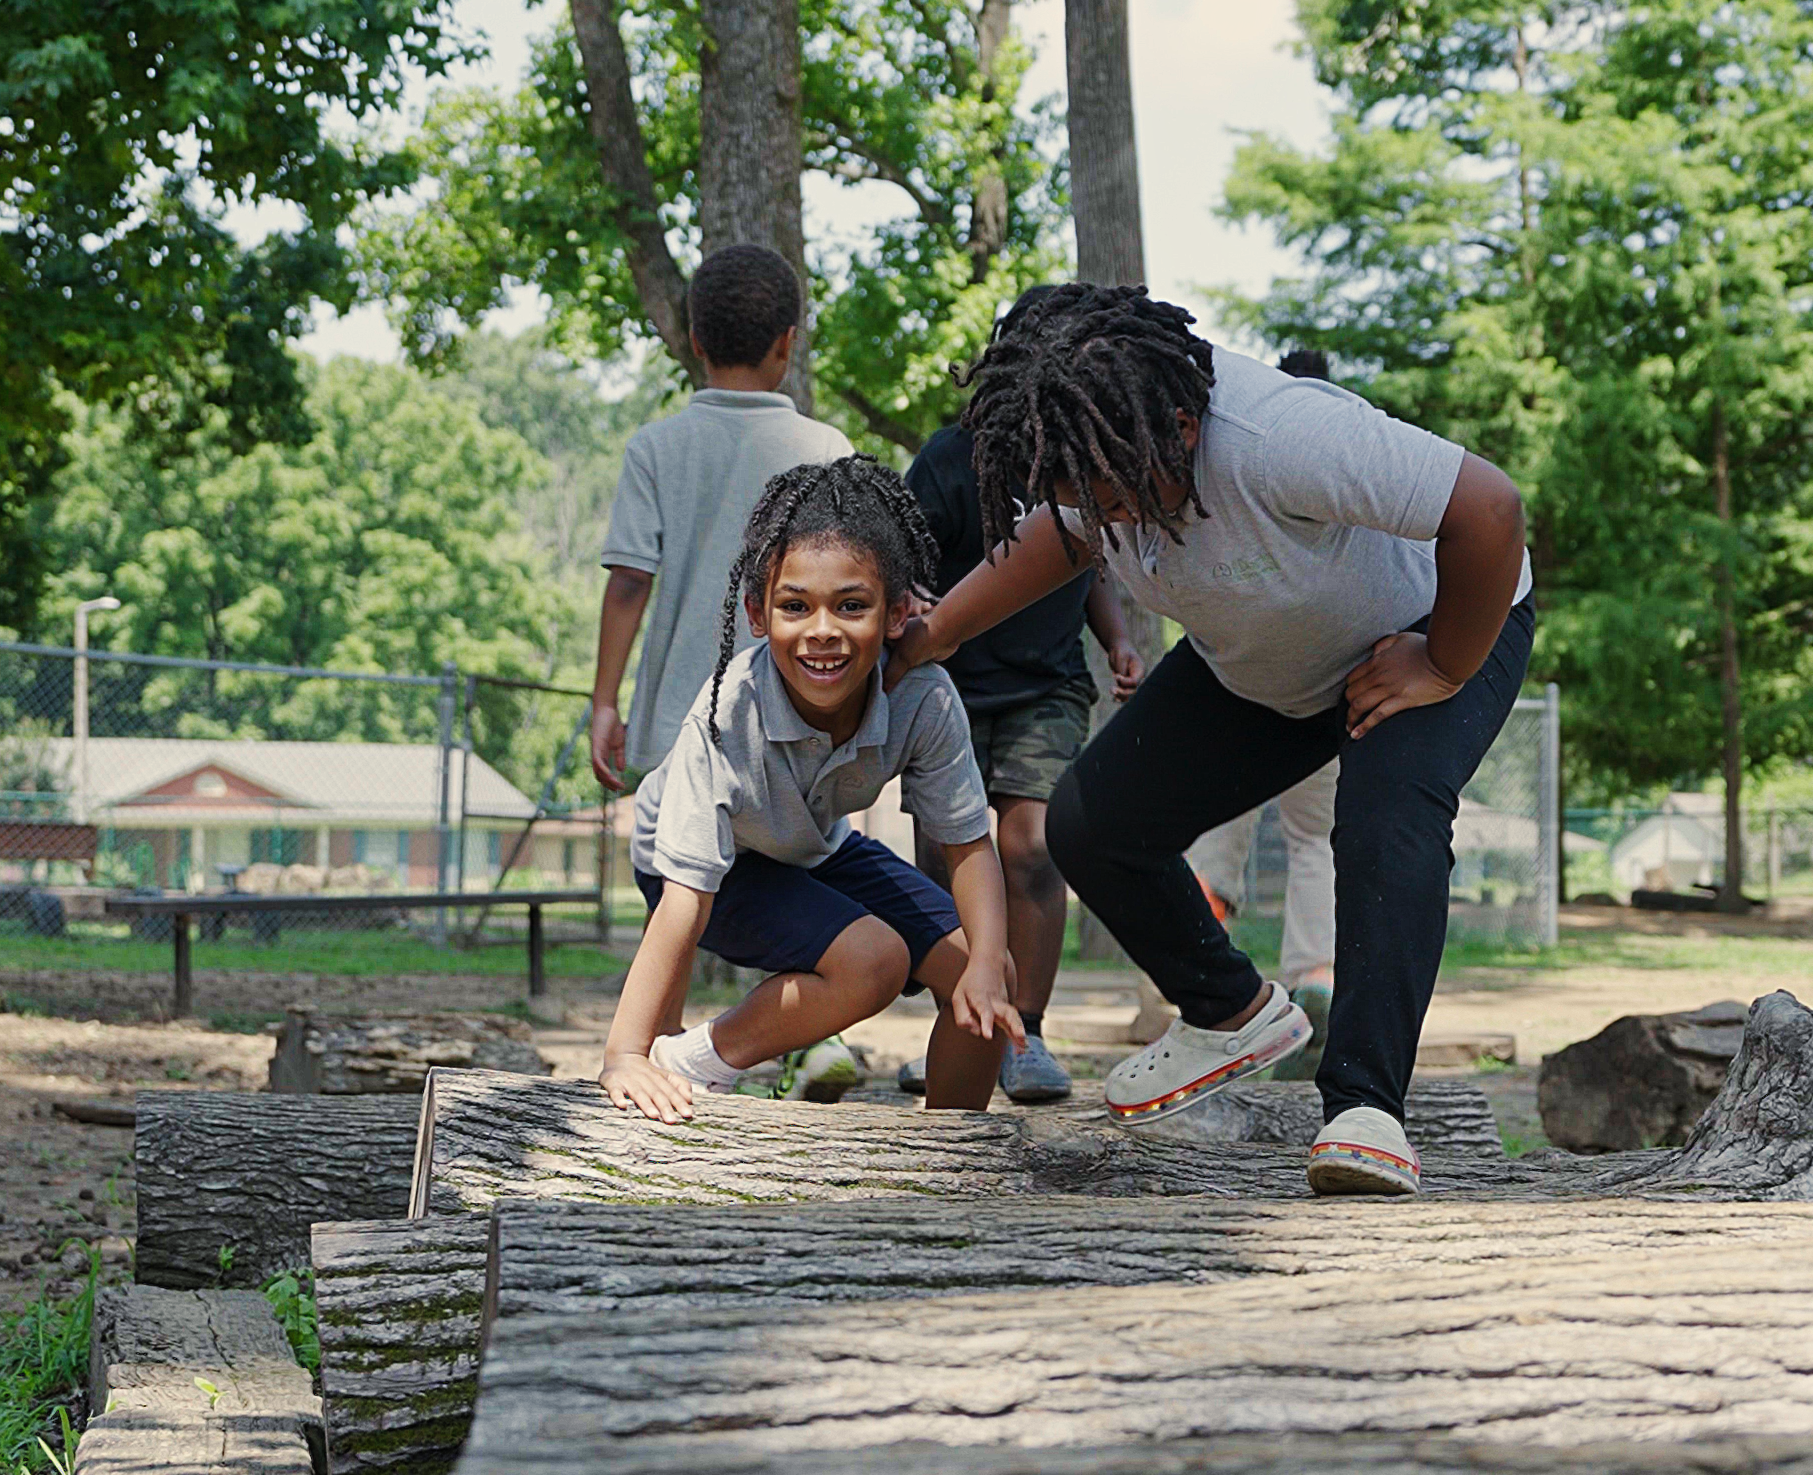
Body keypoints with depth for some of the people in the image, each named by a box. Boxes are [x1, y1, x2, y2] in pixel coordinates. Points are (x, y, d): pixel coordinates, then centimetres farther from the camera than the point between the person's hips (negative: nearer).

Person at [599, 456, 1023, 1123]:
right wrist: (625, 1054, -44)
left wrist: (985, 964, -32)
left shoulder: (923, 698, -28)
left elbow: (968, 844, -16)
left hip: (816, 848, 5)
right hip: (717, 859, -5)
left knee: (988, 978, -7)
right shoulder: (728, 714, -38)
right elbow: (686, 895, -39)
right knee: (873, 961, -28)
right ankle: (694, 1062, -10)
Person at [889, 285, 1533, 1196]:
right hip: (1258, 668, 7)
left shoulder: (1282, 436, -44)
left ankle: (1364, 1106, -31)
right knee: (1087, 825, -4)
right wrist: (936, 631, -3)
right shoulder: (1091, 451, -20)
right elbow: (1065, 532, 6)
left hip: (1442, 627, -7)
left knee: (1387, 823, -35)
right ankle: (1232, 1012, 18)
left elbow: (1490, 509, -39)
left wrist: (1443, 672, -27)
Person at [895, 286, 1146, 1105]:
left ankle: (1025, 1035, -5)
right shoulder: (949, 466, -15)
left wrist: (1117, 641, 3)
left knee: (1030, 846, -15)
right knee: (946, 865, -1)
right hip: (951, 690, -2)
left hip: (1048, 690, 2)